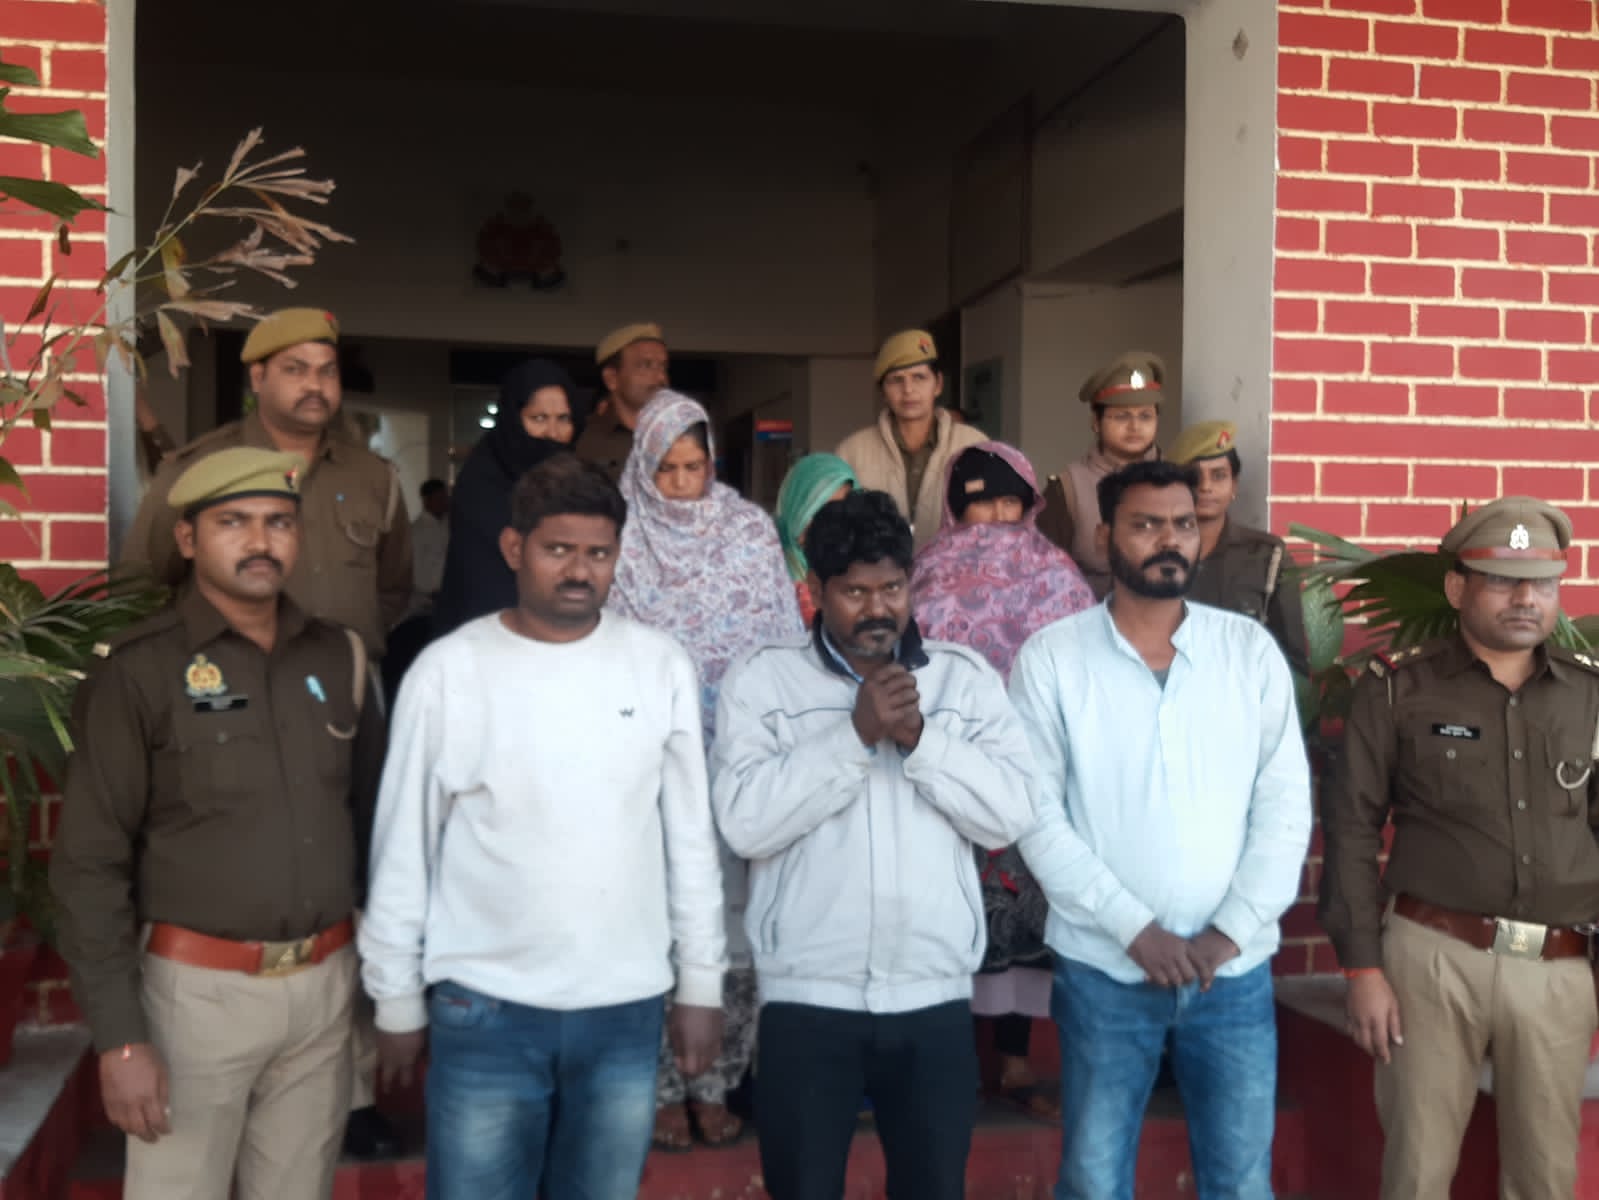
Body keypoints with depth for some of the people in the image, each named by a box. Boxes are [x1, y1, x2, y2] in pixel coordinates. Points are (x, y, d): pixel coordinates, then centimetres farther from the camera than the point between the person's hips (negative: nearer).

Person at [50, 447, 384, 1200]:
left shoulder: (338, 656, 4)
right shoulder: (139, 672, -9)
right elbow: (89, 865, -10)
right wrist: (119, 1037, -12)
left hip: (325, 984, 4)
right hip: (199, 990, -4)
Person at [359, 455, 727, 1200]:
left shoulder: (660, 666, -2)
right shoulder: (448, 670, -7)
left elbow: (691, 837, 4)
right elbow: (403, 850, -1)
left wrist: (701, 982, 5)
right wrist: (396, 999, 2)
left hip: (626, 1009, 2)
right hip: (483, 1008, -2)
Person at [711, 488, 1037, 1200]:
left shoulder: (966, 678, 5)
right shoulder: (761, 680, -2)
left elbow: (1011, 815, -4)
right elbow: (745, 822, -14)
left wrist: (919, 738, -15)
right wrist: (857, 734, -17)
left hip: (934, 998, 2)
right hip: (807, 998, -2)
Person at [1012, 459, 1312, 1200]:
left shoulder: (1251, 651, 3)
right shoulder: (1051, 659, -3)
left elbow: (1285, 805, 0)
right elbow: (1039, 819, -8)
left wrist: (1231, 931, -9)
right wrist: (1135, 929, -13)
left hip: (1235, 971, 2)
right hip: (1103, 971, -1)